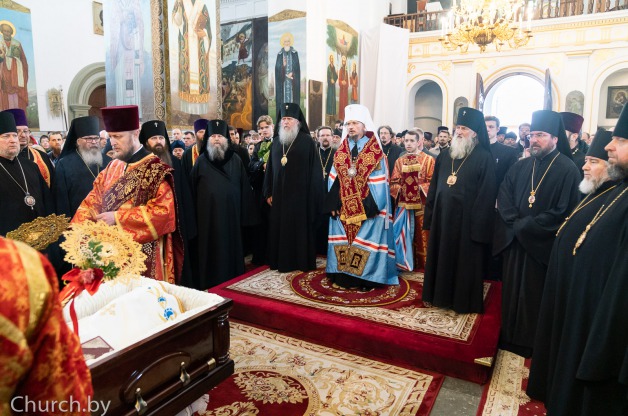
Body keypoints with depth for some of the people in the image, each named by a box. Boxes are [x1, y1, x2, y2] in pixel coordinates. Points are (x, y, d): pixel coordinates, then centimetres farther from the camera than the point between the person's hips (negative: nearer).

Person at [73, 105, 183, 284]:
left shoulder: (156, 169, -11)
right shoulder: (112, 167, 10)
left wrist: (118, 218, -19)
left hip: (143, 254, -6)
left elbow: (164, 211, -20)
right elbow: (93, 201, 11)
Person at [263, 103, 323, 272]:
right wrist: (268, 193, 7)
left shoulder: (307, 141, -4)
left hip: (300, 195, -4)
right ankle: (281, 261, 20)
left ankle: (302, 262, 15)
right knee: (279, 229, 8)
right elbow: (270, 168, 12)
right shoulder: (276, 141, 10)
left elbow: (315, 171, -6)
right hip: (279, 195, 5)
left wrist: (312, 196, -9)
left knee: (300, 229, 3)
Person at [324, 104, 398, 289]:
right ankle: (344, 275, 22)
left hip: (367, 208, -4)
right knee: (343, 240, 10)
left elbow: (379, 183, -10)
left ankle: (366, 278, 12)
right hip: (343, 208, 5)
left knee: (366, 241, 1)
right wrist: (333, 204, -4)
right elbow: (334, 180, 5)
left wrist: (372, 207, -17)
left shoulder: (375, 153, -5)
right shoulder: (341, 152, 8)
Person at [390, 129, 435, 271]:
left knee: (421, 234, 5)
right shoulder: (399, 161, 13)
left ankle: (422, 263, 17)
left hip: (421, 203, -3)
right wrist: (397, 189, -11)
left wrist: (422, 188, -20)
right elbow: (394, 182, 9)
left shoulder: (428, 159, 2)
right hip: (403, 203, 3)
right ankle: (404, 262, 17)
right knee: (403, 234, 5)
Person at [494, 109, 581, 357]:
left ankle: (531, 342, 22)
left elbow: (563, 212, -14)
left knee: (534, 295, 6)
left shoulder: (567, 170, -8)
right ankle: (509, 336, 26)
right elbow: (503, 198, 4)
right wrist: (515, 223, -11)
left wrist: (526, 226, -14)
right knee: (511, 289, 12)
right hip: (514, 242, 5)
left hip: (542, 246, -5)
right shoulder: (520, 167, 9)